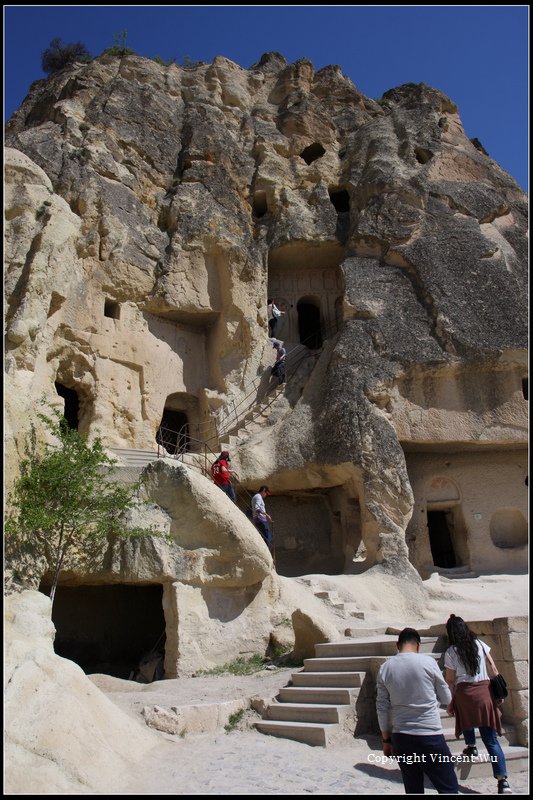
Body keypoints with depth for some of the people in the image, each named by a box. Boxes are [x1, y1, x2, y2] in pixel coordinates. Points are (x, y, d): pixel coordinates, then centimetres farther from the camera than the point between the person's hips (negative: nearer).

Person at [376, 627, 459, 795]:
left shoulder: (385, 668, 0)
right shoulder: (428, 662, -8)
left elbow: (382, 708, 4)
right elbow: (446, 698, 3)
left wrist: (386, 739, 14)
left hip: (400, 738, 4)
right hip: (430, 736, -4)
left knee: (413, 789, 15)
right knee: (449, 788, 6)